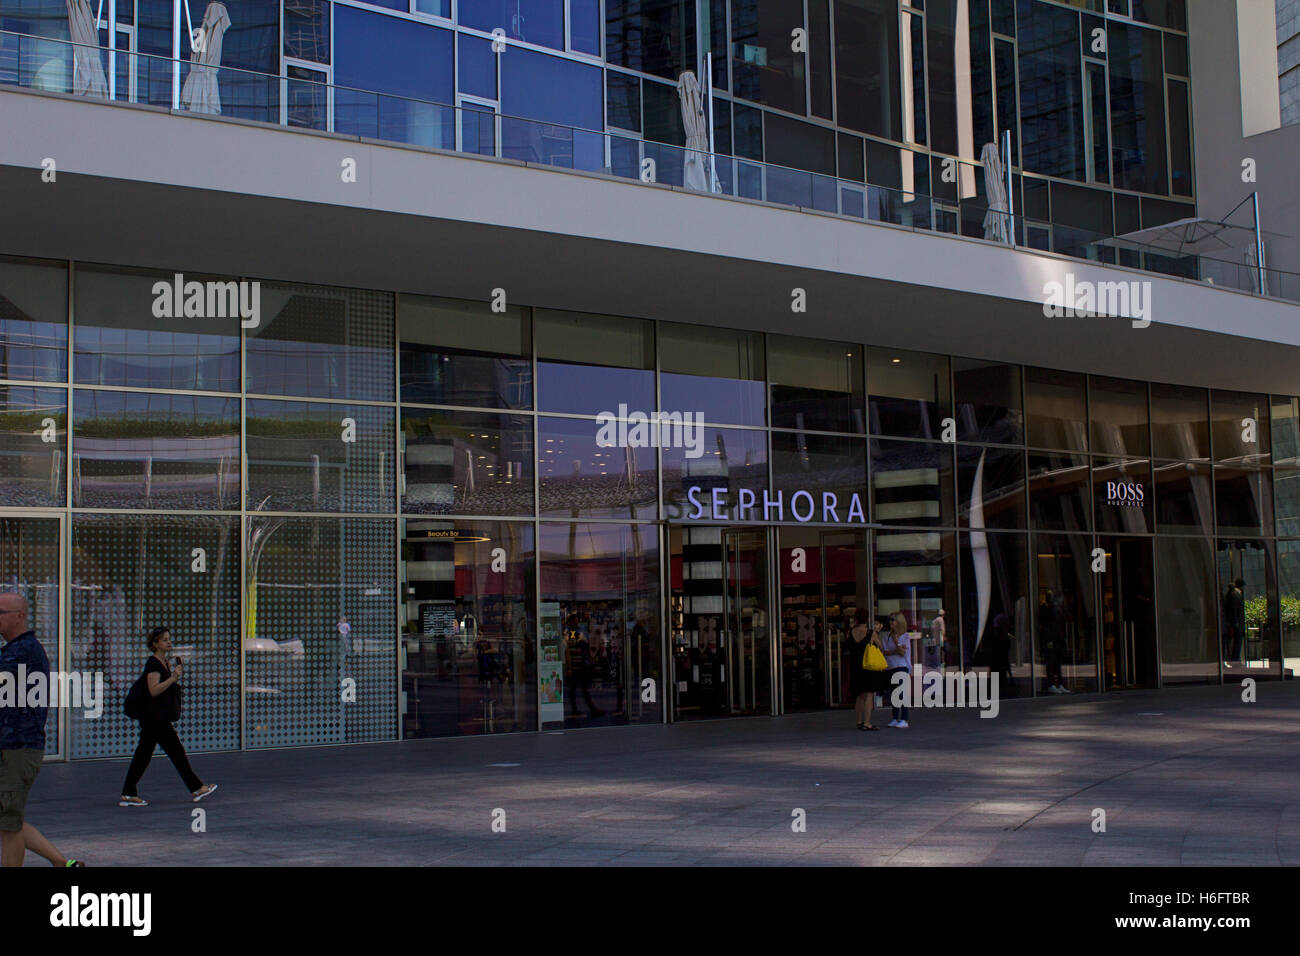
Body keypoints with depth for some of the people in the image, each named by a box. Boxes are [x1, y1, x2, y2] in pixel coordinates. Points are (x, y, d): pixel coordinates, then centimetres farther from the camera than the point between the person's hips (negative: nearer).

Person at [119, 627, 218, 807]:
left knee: (143, 755, 8)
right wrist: (173, 678, -25)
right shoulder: (153, 663, -13)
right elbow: (154, 690, -22)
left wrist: (176, 674, 14)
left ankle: (128, 795, 9)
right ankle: (196, 789, 4)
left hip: (158, 718, 10)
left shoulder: (164, 662, 16)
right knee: (176, 751, -3)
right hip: (156, 718, -10)